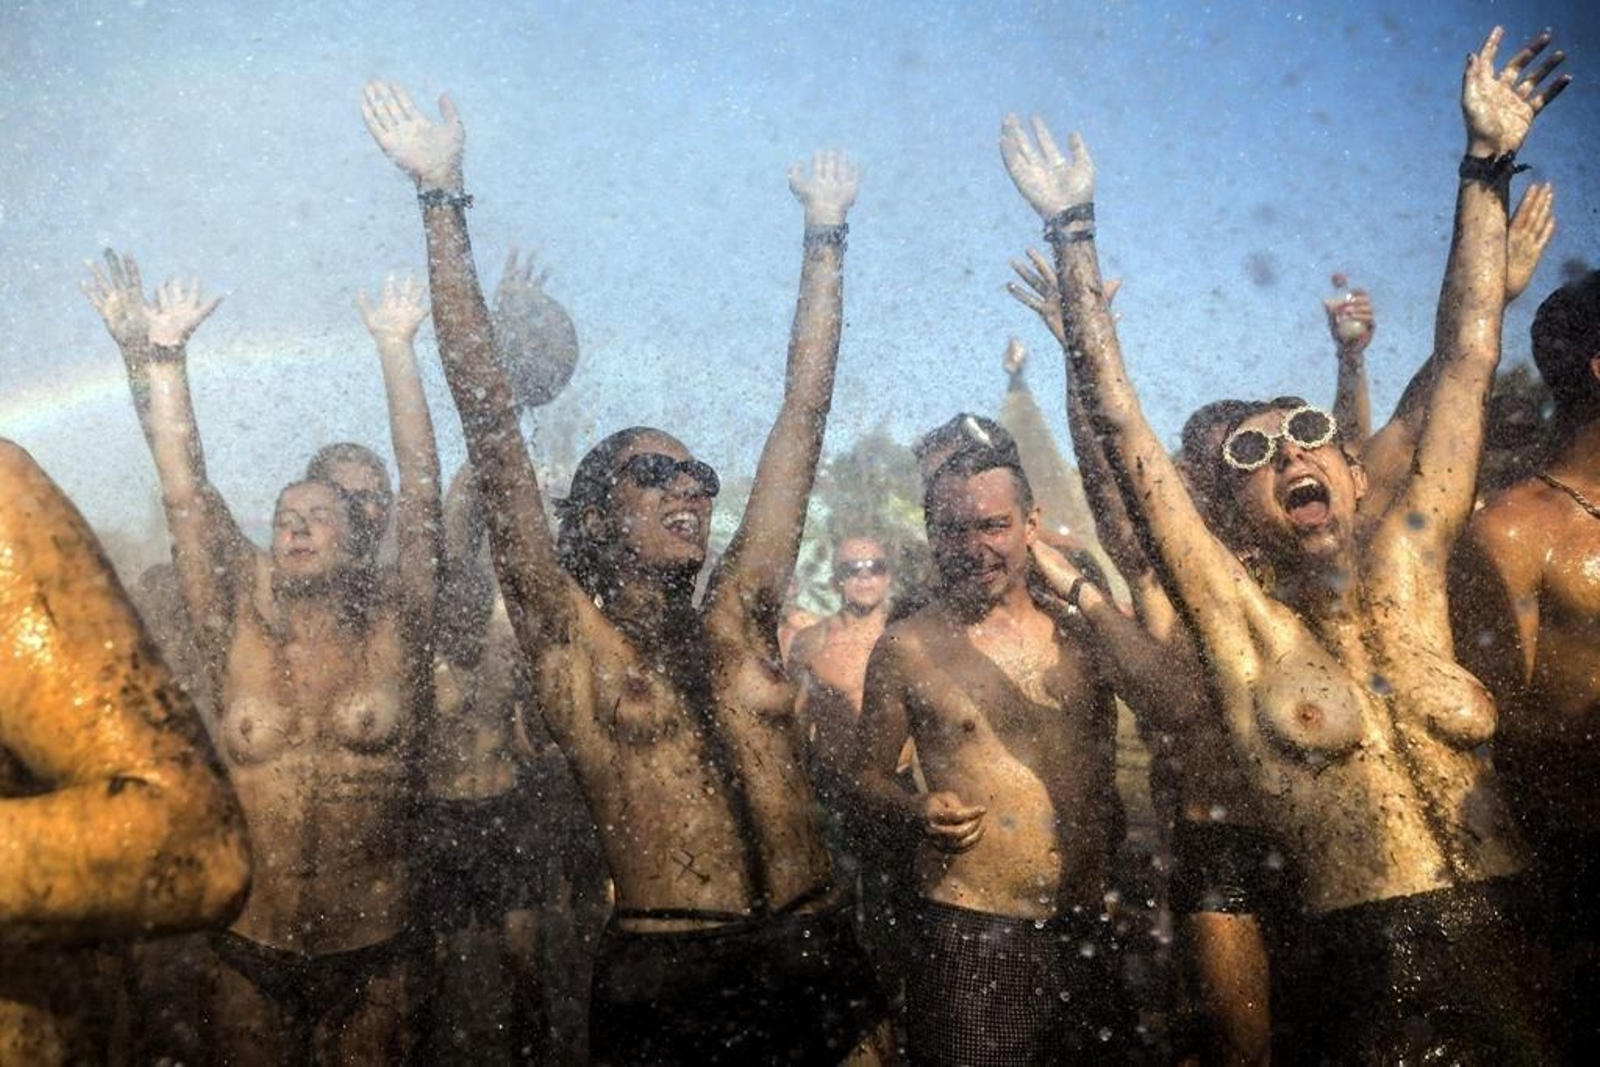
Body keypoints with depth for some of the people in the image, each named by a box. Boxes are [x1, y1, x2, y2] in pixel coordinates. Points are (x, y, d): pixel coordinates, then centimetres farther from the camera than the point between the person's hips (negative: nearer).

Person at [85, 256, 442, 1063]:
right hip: (248, 957, 2)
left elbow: (420, 491, -5)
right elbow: (186, 496, 1)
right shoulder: (239, 641, 4)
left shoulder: (394, 633, 0)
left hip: (373, 958, -1)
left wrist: (396, 348, -5)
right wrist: (161, 357, -3)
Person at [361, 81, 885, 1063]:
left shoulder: (738, 618, 10)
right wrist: (443, 203, -5)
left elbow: (804, 413, 13)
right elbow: (490, 420, -4)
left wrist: (827, 235, 16)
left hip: (820, 955, 4)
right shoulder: (569, 634, 1)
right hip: (668, 980, -3)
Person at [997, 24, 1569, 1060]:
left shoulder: (1402, 572, 6)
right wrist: (1075, 233, -4)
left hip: (1517, 970, 3)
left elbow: (1466, 359, 7)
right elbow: (1120, 421, -3)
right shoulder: (1239, 618, 0)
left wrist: (1488, 160, 8)